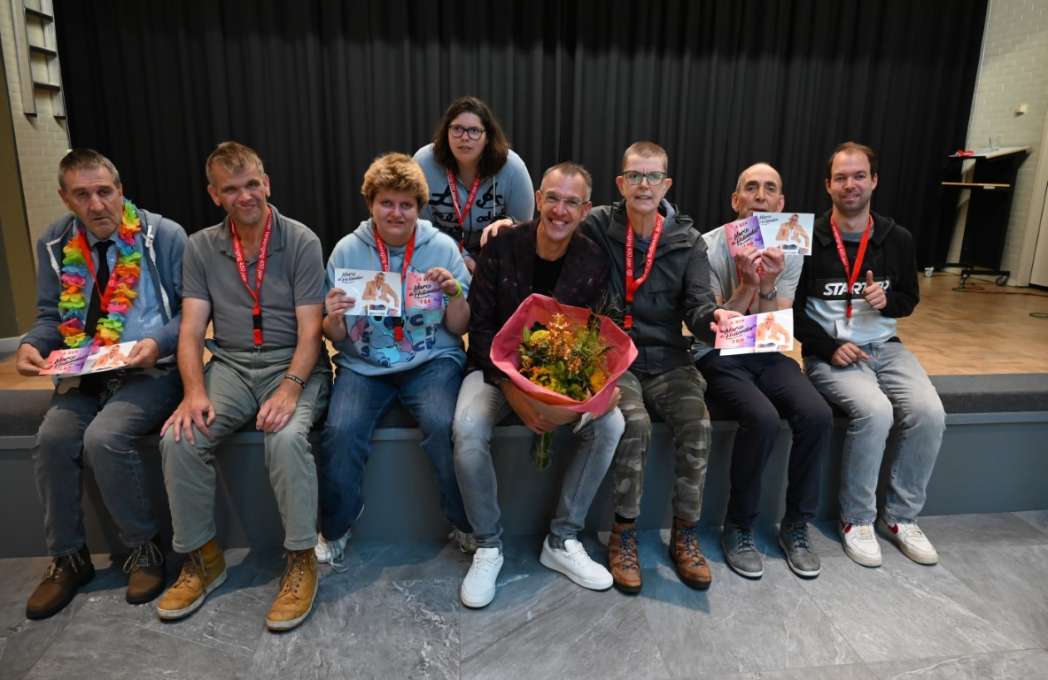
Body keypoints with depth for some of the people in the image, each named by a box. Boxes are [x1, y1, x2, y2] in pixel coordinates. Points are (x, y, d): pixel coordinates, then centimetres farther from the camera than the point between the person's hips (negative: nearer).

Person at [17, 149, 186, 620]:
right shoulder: (54, 245, 8)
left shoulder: (163, 235, -6)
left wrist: (158, 343, -22)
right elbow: (50, 314, 15)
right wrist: (31, 345, -7)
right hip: (84, 373, 5)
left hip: (151, 370, -5)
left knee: (104, 438, -27)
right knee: (51, 439, -19)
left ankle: (144, 548, -3)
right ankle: (67, 558, 5)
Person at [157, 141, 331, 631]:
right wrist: (195, 391, -16)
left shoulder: (301, 241, -5)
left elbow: (309, 330, -10)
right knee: (179, 438, -20)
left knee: (287, 436, -32)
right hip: (229, 365, 4)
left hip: (293, 365, -3)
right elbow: (191, 330, 1)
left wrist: (290, 387, -25)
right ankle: (201, 557, 2)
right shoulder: (201, 247, 6)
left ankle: (301, 559, -13)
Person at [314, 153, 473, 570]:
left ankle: (466, 524, -2)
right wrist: (333, 319, -17)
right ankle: (334, 530, 3)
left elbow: (457, 330, 4)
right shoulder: (347, 250, 2)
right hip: (364, 365, 1)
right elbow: (336, 338, 5)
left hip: (432, 360, -1)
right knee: (340, 431, -24)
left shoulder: (442, 247, 1)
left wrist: (455, 294, -15)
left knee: (443, 425, -28)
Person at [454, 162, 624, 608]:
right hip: (498, 366, -2)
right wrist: (514, 391, -24)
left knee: (611, 423, -22)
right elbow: (480, 329, -11)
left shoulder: (593, 262, -3)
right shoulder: (501, 249, -11)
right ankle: (487, 546, -7)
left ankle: (562, 541, -4)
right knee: (468, 429, -31)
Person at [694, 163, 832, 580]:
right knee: (763, 419, -30)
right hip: (719, 357, -4)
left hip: (768, 356, 4)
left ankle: (796, 526, 0)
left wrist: (767, 286, -22)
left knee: (818, 415, -22)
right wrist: (747, 285, -24)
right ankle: (738, 529, -8)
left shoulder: (788, 252, 3)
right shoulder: (709, 247, -9)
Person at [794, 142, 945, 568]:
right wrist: (829, 347, -15)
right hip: (829, 352, -4)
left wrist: (887, 300, -9)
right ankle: (856, 519, -7)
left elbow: (910, 300, 15)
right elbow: (791, 309, -3)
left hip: (885, 348, 4)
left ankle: (900, 515, 2)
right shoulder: (809, 240, -5)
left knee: (929, 413, -20)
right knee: (875, 411, -29)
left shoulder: (897, 240, 6)